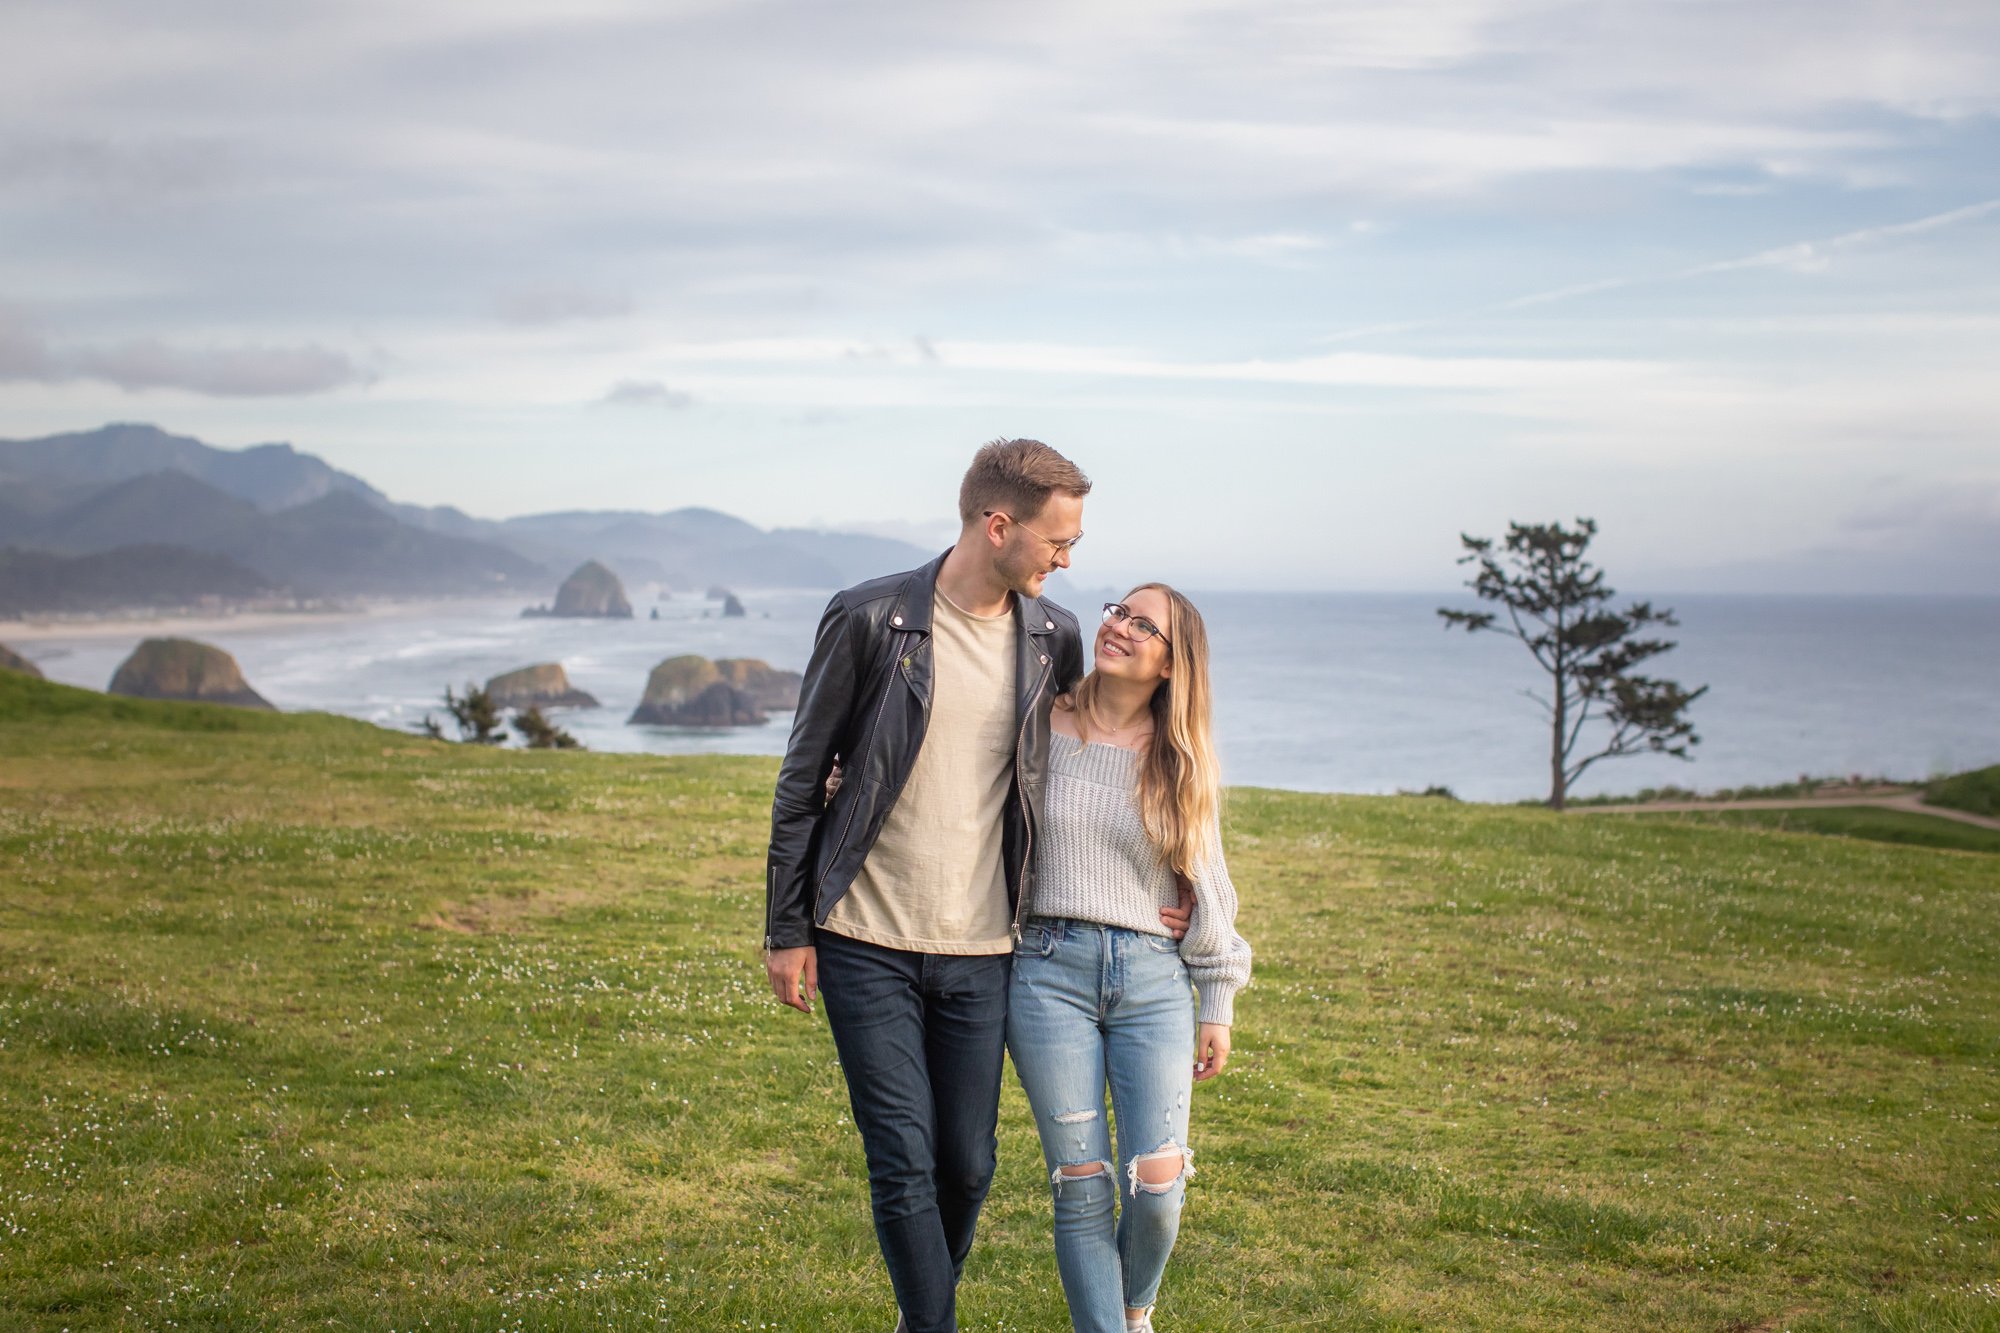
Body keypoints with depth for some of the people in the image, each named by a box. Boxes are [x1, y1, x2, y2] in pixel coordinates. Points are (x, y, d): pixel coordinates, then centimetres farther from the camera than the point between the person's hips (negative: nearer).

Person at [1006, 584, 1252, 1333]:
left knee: (1156, 1186, -4)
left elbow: (1207, 885, 12)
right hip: (1050, 969, -1)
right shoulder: (1043, 729, 4)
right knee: (1082, 1187, -3)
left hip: (1153, 975, 1)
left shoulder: (1183, 763, 8)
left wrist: (1218, 1006, 11)